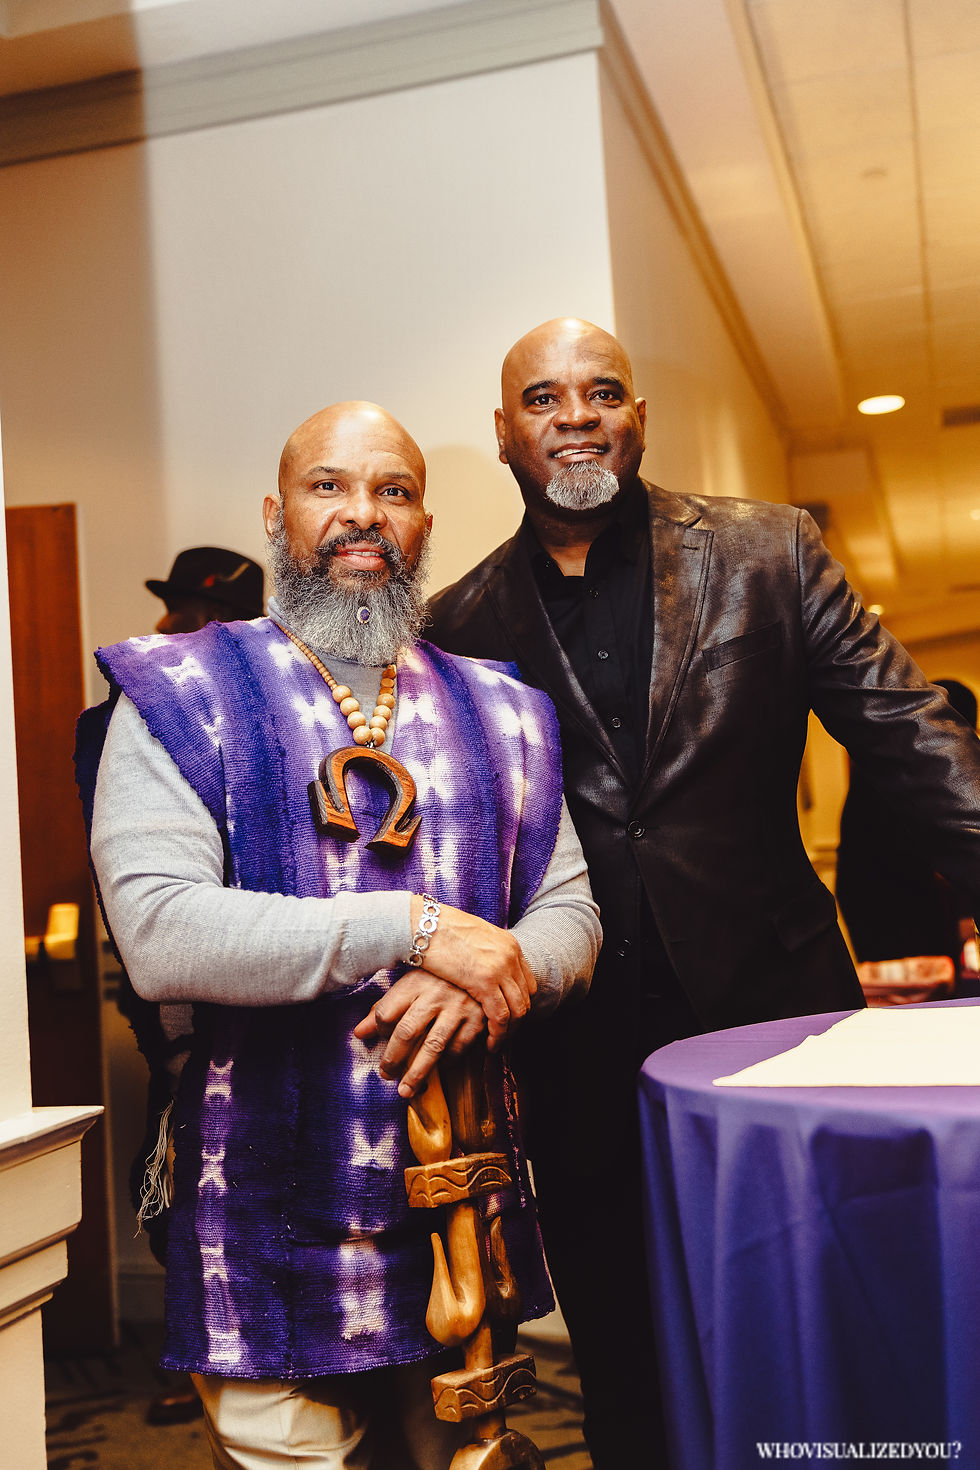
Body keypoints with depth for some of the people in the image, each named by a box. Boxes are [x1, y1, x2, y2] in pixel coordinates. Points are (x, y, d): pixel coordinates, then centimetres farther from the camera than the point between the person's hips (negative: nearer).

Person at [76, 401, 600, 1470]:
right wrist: (416, 925, -22)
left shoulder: (497, 713, 9)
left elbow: (569, 911, 7)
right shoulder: (179, 699, -5)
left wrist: (484, 979, -16)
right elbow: (157, 933, -18)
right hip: (271, 1234, -4)